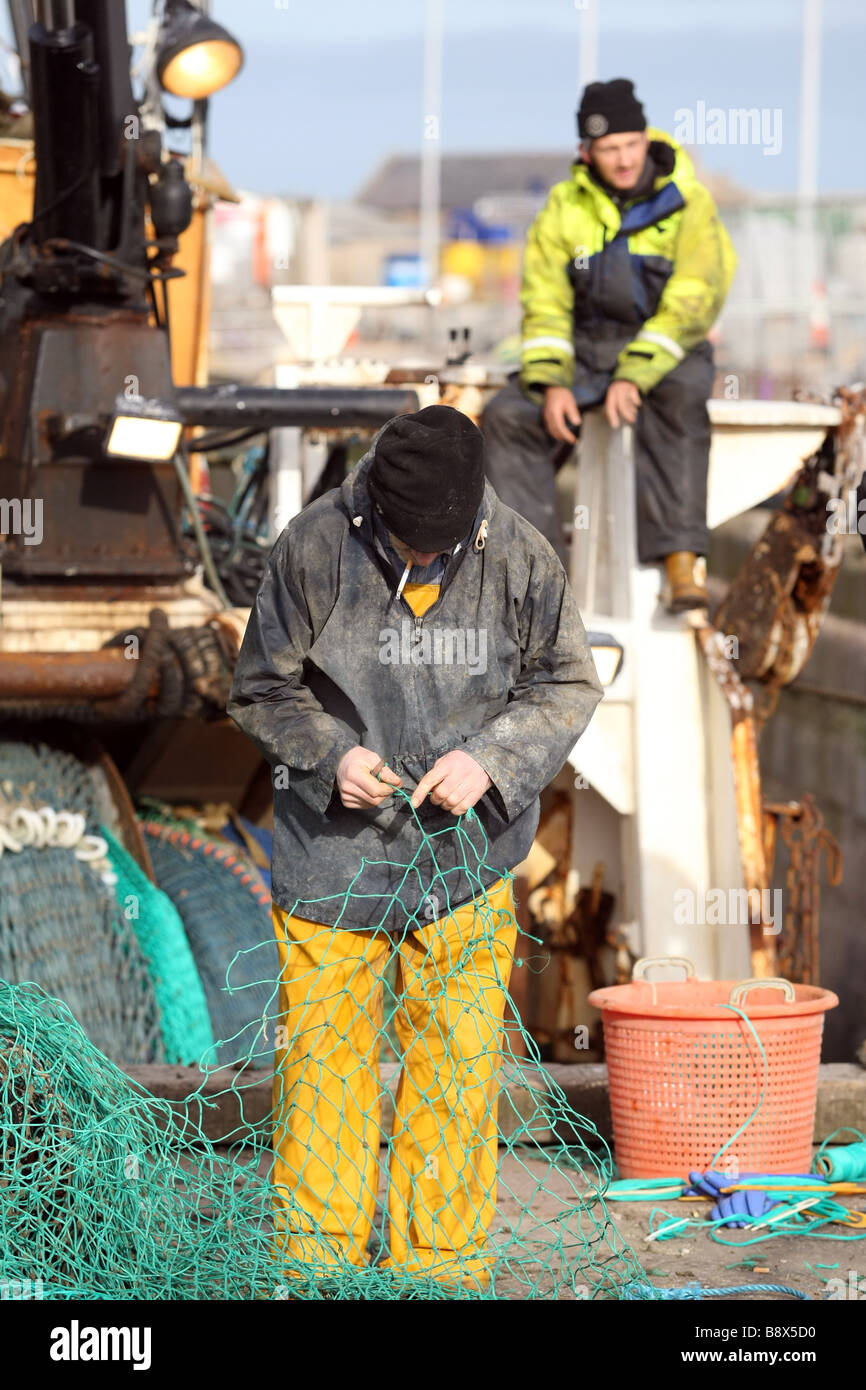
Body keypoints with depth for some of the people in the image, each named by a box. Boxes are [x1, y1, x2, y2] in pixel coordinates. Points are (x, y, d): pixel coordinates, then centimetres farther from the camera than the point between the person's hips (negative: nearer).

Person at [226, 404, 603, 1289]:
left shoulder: (518, 558, -8)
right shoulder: (313, 551, -11)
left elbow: (567, 686, 3)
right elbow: (261, 690, -1)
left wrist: (490, 758, -14)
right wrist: (328, 756, -18)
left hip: (465, 859, 1)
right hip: (333, 854, -1)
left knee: (458, 1061, 5)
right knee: (325, 1051, 3)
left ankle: (441, 1267, 16)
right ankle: (317, 1259, 15)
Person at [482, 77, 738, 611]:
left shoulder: (688, 205, -10)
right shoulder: (565, 208, 1)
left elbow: (689, 305, -17)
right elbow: (545, 305, -1)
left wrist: (635, 377, -28)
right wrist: (551, 383, -18)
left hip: (668, 352, -4)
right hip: (587, 350, 4)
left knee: (677, 401, -39)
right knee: (508, 416, -20)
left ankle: (681, 557, -40)